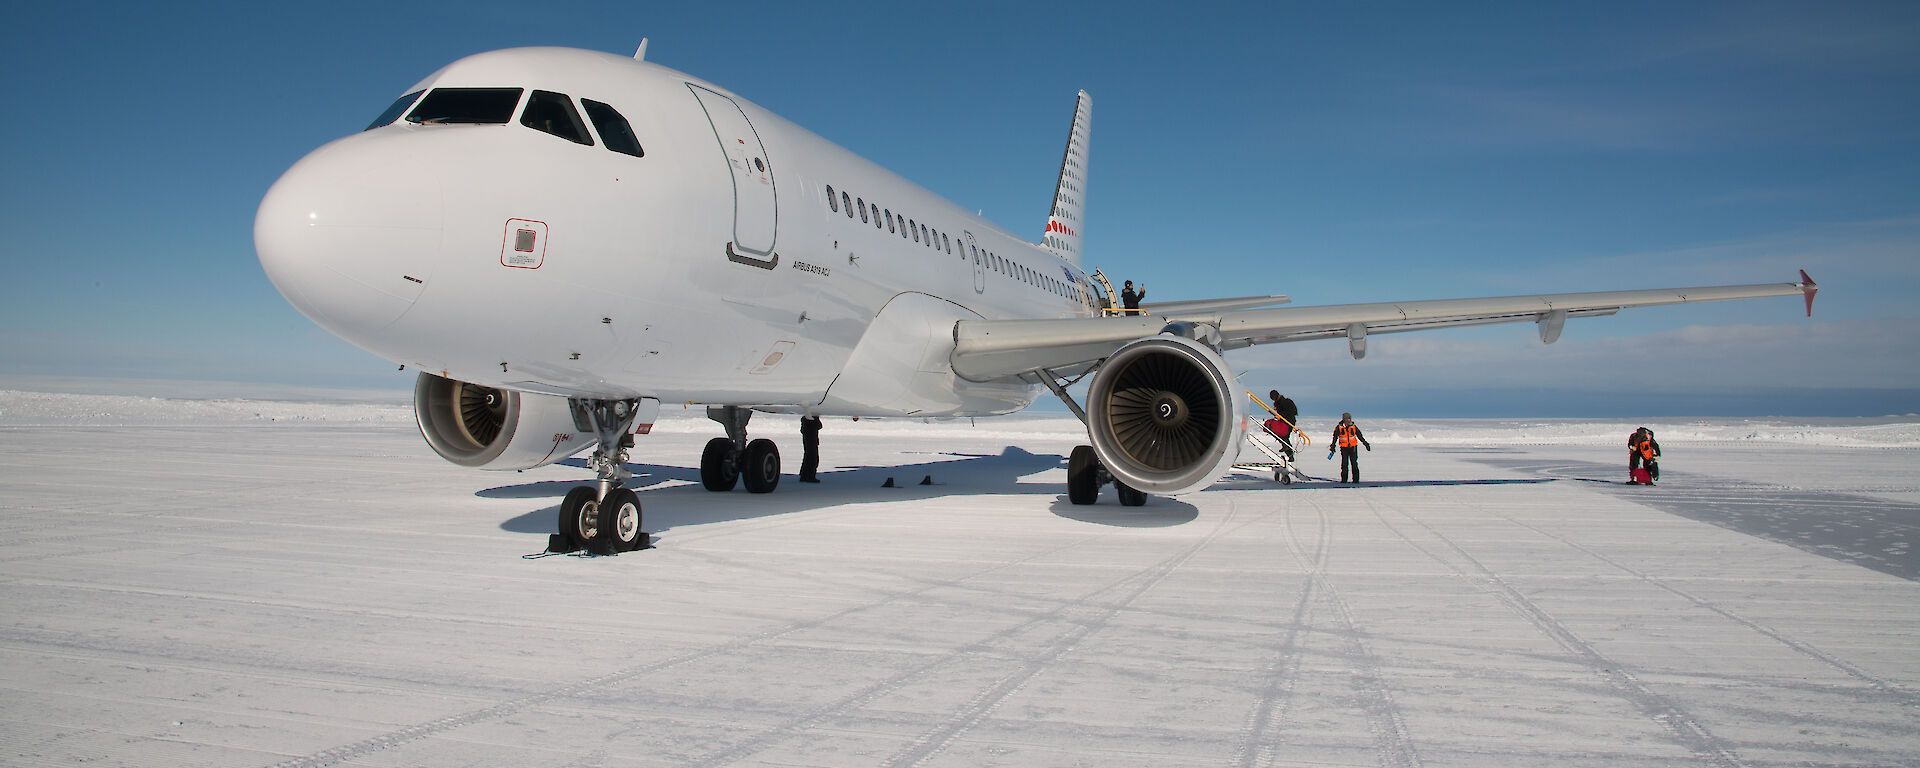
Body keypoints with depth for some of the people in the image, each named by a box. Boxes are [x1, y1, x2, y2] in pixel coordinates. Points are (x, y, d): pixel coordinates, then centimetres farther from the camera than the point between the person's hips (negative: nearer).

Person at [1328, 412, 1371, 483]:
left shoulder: (1354, 427, 2)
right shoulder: (1339, 427, -1)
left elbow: (1360, 436, 11)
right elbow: (1335, 437, 8)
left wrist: (1366, 444, 11)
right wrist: (1333, 446, 7)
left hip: (1353, 447, 0)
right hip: (1344, 448, 0)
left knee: (1354, 463, -4)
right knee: (1344, 464, -2)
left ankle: (1356, 479, 1)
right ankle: (1344, 479, 6)